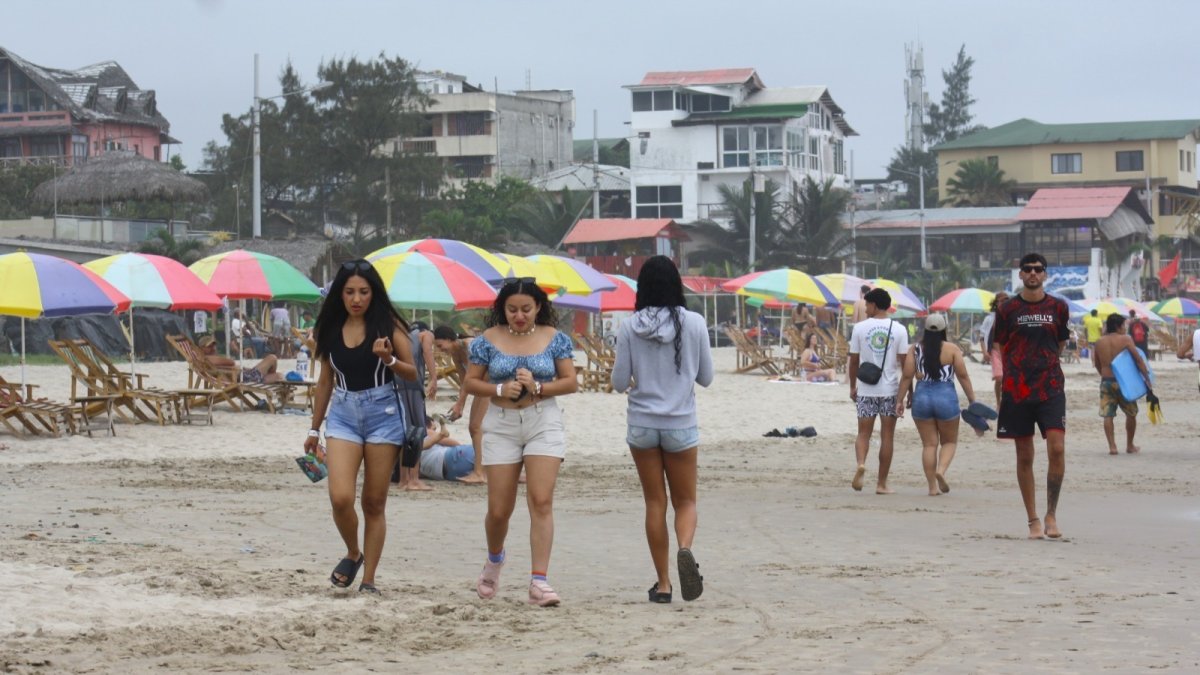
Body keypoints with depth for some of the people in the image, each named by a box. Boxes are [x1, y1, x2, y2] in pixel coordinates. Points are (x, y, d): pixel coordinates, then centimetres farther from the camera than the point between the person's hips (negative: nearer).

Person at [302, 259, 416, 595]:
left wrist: (389, 359, -22)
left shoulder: (387, 325, -3)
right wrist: (314, 428, 18)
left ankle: (368, 579, 10)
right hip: (343, 414, 2)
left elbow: (412, 373, -2)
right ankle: (353, 554, 15)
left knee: (374, 503, 2)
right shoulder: (332, 329, 6)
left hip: (383, 413, -2)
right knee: (340, 497, -13)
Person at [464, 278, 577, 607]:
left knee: (541, 501, -13)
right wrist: (500, 390, -13)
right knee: (499, 509, 4)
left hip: (544, 422, -1)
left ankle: (539, 582, -14)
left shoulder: (555, 339, 2)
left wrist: (538, 387, -14)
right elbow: (471, 383, 4)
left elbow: (571, 382, 2)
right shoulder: (488, 340, 2)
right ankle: (494, 561, 36)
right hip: (501, 425, 1)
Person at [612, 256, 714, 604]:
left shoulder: (629, 328, -7)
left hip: (642, 425, 0)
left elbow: (619, 382, -4)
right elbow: (706, 377, 1)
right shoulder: (694, 323, -7)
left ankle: (663, 583, 9)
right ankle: (685, 548, -20)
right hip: (681, 425, 0)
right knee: (685, 500, 11)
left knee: (655, 502, 9)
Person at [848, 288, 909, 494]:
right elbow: (904, 362, -3)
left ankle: (861, 463, -20)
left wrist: (852, 386, 13)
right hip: (890, 390, 0)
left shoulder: (860, 328, -2)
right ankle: (882, 483, 8)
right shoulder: (899, 330, -2)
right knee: (887, 436, 6)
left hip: (866, 390, 0)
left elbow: (853, 361, 1)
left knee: (864, 433, 10)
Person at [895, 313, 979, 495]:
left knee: (929, 444, 7)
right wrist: (972, 400, 4)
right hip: (946, 397, -2)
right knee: (950, 441, 14)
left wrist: (900, 400, 4)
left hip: (921, 397, 2)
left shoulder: (915, 349, 1)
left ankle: (932, 486, 4)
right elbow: (963, 376, -3)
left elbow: (907, 376, -2)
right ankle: (941, 470, -13)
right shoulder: (952, 349, -3)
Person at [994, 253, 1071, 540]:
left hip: (1051, 389, 0)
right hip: (1017, 389, 0)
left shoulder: (1058, 307, 7)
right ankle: (1033, 520, 11)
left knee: (1057, 449, -14)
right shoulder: (1008, 309, 4)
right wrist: (1019, 373, 10)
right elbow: (1002, 350, 11)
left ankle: (1051, 514, -1)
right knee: (1024, 457, 3)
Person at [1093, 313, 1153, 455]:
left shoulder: (1100, 343, 7)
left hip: (1106, 381, 3)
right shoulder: (1125, 339, -7)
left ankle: (1112, 446, -8)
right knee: (1131, 414, 14)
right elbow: (1138, 360, -11)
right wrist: (1147, 378, -8)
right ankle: (1130, 446, 21)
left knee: (1107, 415, 3)